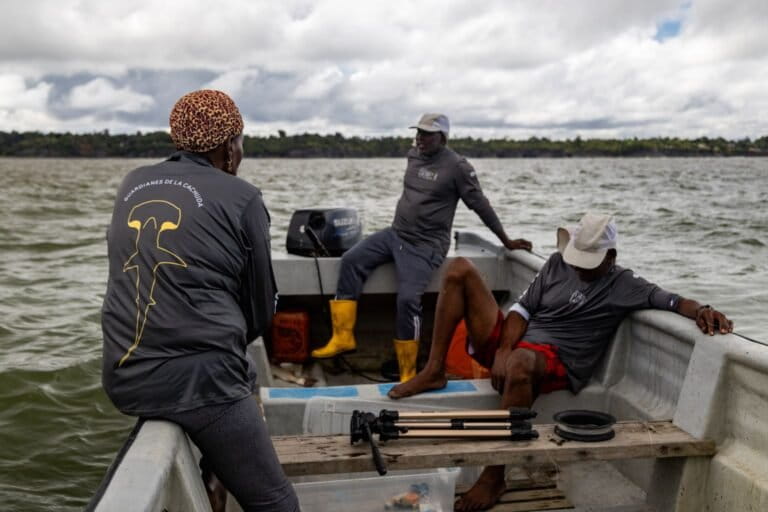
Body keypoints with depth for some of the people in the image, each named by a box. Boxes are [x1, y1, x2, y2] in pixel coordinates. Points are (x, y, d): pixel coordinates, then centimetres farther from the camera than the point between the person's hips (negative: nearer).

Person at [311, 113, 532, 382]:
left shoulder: (457, 167, -11)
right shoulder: (413, 155, 9)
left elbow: (481, 205, -6)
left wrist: (506, 241, -2)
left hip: (425, 246, -7)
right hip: (395, 233, 7)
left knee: (408, 299, -23)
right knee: (351, 260, -8)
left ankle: (408, 373, -8)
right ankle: (343, 337, -6)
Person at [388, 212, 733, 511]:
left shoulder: (624, 286, 2)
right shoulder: (558, 262, 12)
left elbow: (673, 301, -7)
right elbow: (522, 309, 7)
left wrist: (702, 310, -31)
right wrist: (503, 349, -10)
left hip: (554, 362, -5)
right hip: (513, 343, 5)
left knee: (521, 362, -46)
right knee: (460, 270, -5)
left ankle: (494, 477, -33)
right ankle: (434, 372, -10)